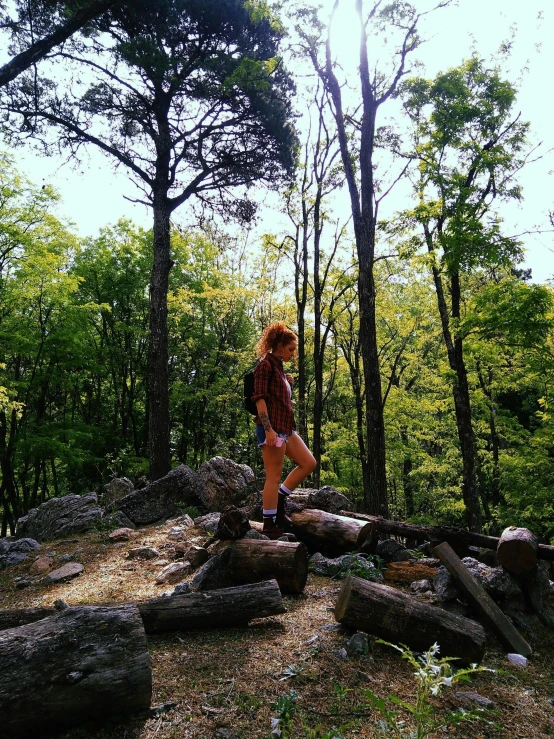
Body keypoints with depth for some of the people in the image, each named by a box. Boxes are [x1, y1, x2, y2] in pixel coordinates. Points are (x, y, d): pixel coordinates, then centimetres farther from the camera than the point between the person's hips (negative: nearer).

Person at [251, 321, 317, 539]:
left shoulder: (279, 367, 18)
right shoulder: (265, 365, -9)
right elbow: (259, 398, -18)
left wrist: (289, 384, 12)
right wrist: (268, 429, -23)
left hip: (285, 427, 10)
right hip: (272, 428, -10)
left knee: (309, 463, 9)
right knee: (274, 477, -4)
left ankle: (279, 501, 16)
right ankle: (269, 524, 7)